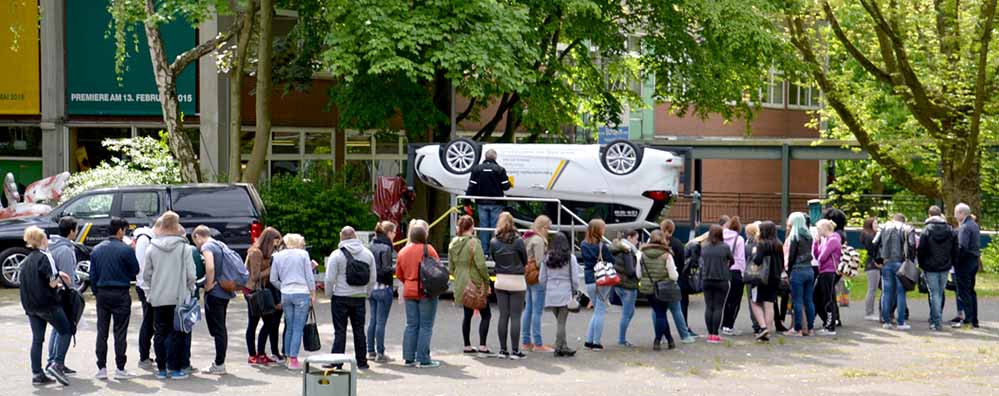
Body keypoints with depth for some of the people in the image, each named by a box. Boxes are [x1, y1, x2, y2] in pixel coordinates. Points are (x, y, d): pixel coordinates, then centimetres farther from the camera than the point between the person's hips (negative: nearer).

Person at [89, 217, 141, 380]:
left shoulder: (97, 250, 6)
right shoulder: (126, 250, -11)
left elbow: (92, 275, 8)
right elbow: (135, 270, -1)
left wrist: (96, 293, 16)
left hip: (102, 294, 4)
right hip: (121, 294, -4)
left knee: (102, 332, 8)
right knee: (120, 332, 1)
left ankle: (101, 368, 7)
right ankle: (120, 369, 1)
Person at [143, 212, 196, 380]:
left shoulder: (152, 248, 1)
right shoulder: (183, 247, -6)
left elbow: (146, 275, 6)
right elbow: (191, 275, -6)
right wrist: (190, 290, 10)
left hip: (158, 298, 2)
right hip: (179, 297, -2)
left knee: (160, 333, 9)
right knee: (176, 333, 3)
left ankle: (161, 369, 12)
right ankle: (175, 368, 3)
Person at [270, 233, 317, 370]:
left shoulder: (277, 256, 8)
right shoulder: (303, 254, -1)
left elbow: (273, 279, 9)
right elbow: (309, 277, -1)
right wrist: (313, 294, 5)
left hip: (285, 295, 4)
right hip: (302, 293, -4)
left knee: (289, 327, 13)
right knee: (298, 328, -2)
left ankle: (288, 357, 15)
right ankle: (293, 360, -7)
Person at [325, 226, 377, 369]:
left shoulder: (337, 255, -10)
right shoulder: (367, 254, 4)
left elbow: (330, 278, -11)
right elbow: (373, 278, 8)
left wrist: (329, 294, 3)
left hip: (340, 298, -4)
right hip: (360, 298, 4)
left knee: (340, 331, -1)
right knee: (359, 330, 11)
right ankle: (361, 361, 14)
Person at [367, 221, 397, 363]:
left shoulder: (372, 246, 7)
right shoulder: (386, 248, -15)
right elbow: (386, 269, -21)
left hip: (371, 286, 8)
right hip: (383, 287, -8)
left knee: (373, 320, 13)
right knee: (381, 321, -2)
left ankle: (371, 351, 18)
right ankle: (380, 353, 1)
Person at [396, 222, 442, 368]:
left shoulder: (403, 252, 4)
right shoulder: (428, 249, -11)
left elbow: (399, 274, 10)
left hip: (409, 292, 5)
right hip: (427, 292, -5)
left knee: (411, 325, 11)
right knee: (426, 326, 0)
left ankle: (409, 358, 11)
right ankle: (423, 359, -2)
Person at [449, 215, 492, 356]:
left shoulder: (453, 244, 5)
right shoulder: (473, 243, -16)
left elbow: (450, 267, 11)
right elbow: (481, 265, -20)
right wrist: (487, 281, -10)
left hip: (461, 285, 7)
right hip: (475, 283, -7)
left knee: (467, 314, 18)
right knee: (486, 314, 1)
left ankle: (467, 346, 20)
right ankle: (482, 347, -8)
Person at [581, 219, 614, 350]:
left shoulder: (583, 245, 4)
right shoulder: (602, 247, -13)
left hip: (589, 282, 5)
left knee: (597, 311, 18)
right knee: (600, 312, 2)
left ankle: (589, 341, 13)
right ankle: (596, 343, 2)